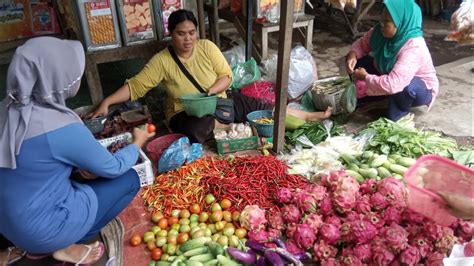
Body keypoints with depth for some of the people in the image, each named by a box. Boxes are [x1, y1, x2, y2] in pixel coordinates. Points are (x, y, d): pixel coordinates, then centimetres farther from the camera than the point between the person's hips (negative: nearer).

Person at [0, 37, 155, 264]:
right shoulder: (63, 128, -28)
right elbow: (113, 168, -12)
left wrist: (82, 164, 3)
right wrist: (137, 143, 6)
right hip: (41, 228, -7)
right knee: (129, 179, 2)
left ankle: (40, 247, 18)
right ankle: (66, 247, 4)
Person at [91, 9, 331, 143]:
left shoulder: (207, 47, -7)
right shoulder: (162, 60, -12)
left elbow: (226, 76, -5)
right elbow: (136, 85, -13)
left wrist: (211, 91, -24)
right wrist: (107, 101, -23)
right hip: (187, 113, -2)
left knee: (268, 109, -4)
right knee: (198, 130, -40)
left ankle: (311, 117, 10)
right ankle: (240, 129, -20)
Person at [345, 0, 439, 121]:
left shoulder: (413, 48, -38)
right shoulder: (381, 32, -18)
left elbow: (392, 85, -48)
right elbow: (362, 44, 0)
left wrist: (365, 77, -32)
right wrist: (353, 54, -23)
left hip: (421, 90, -6)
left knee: (404, 85, -42)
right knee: (358, 62, -10)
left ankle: (400, 111, -10)